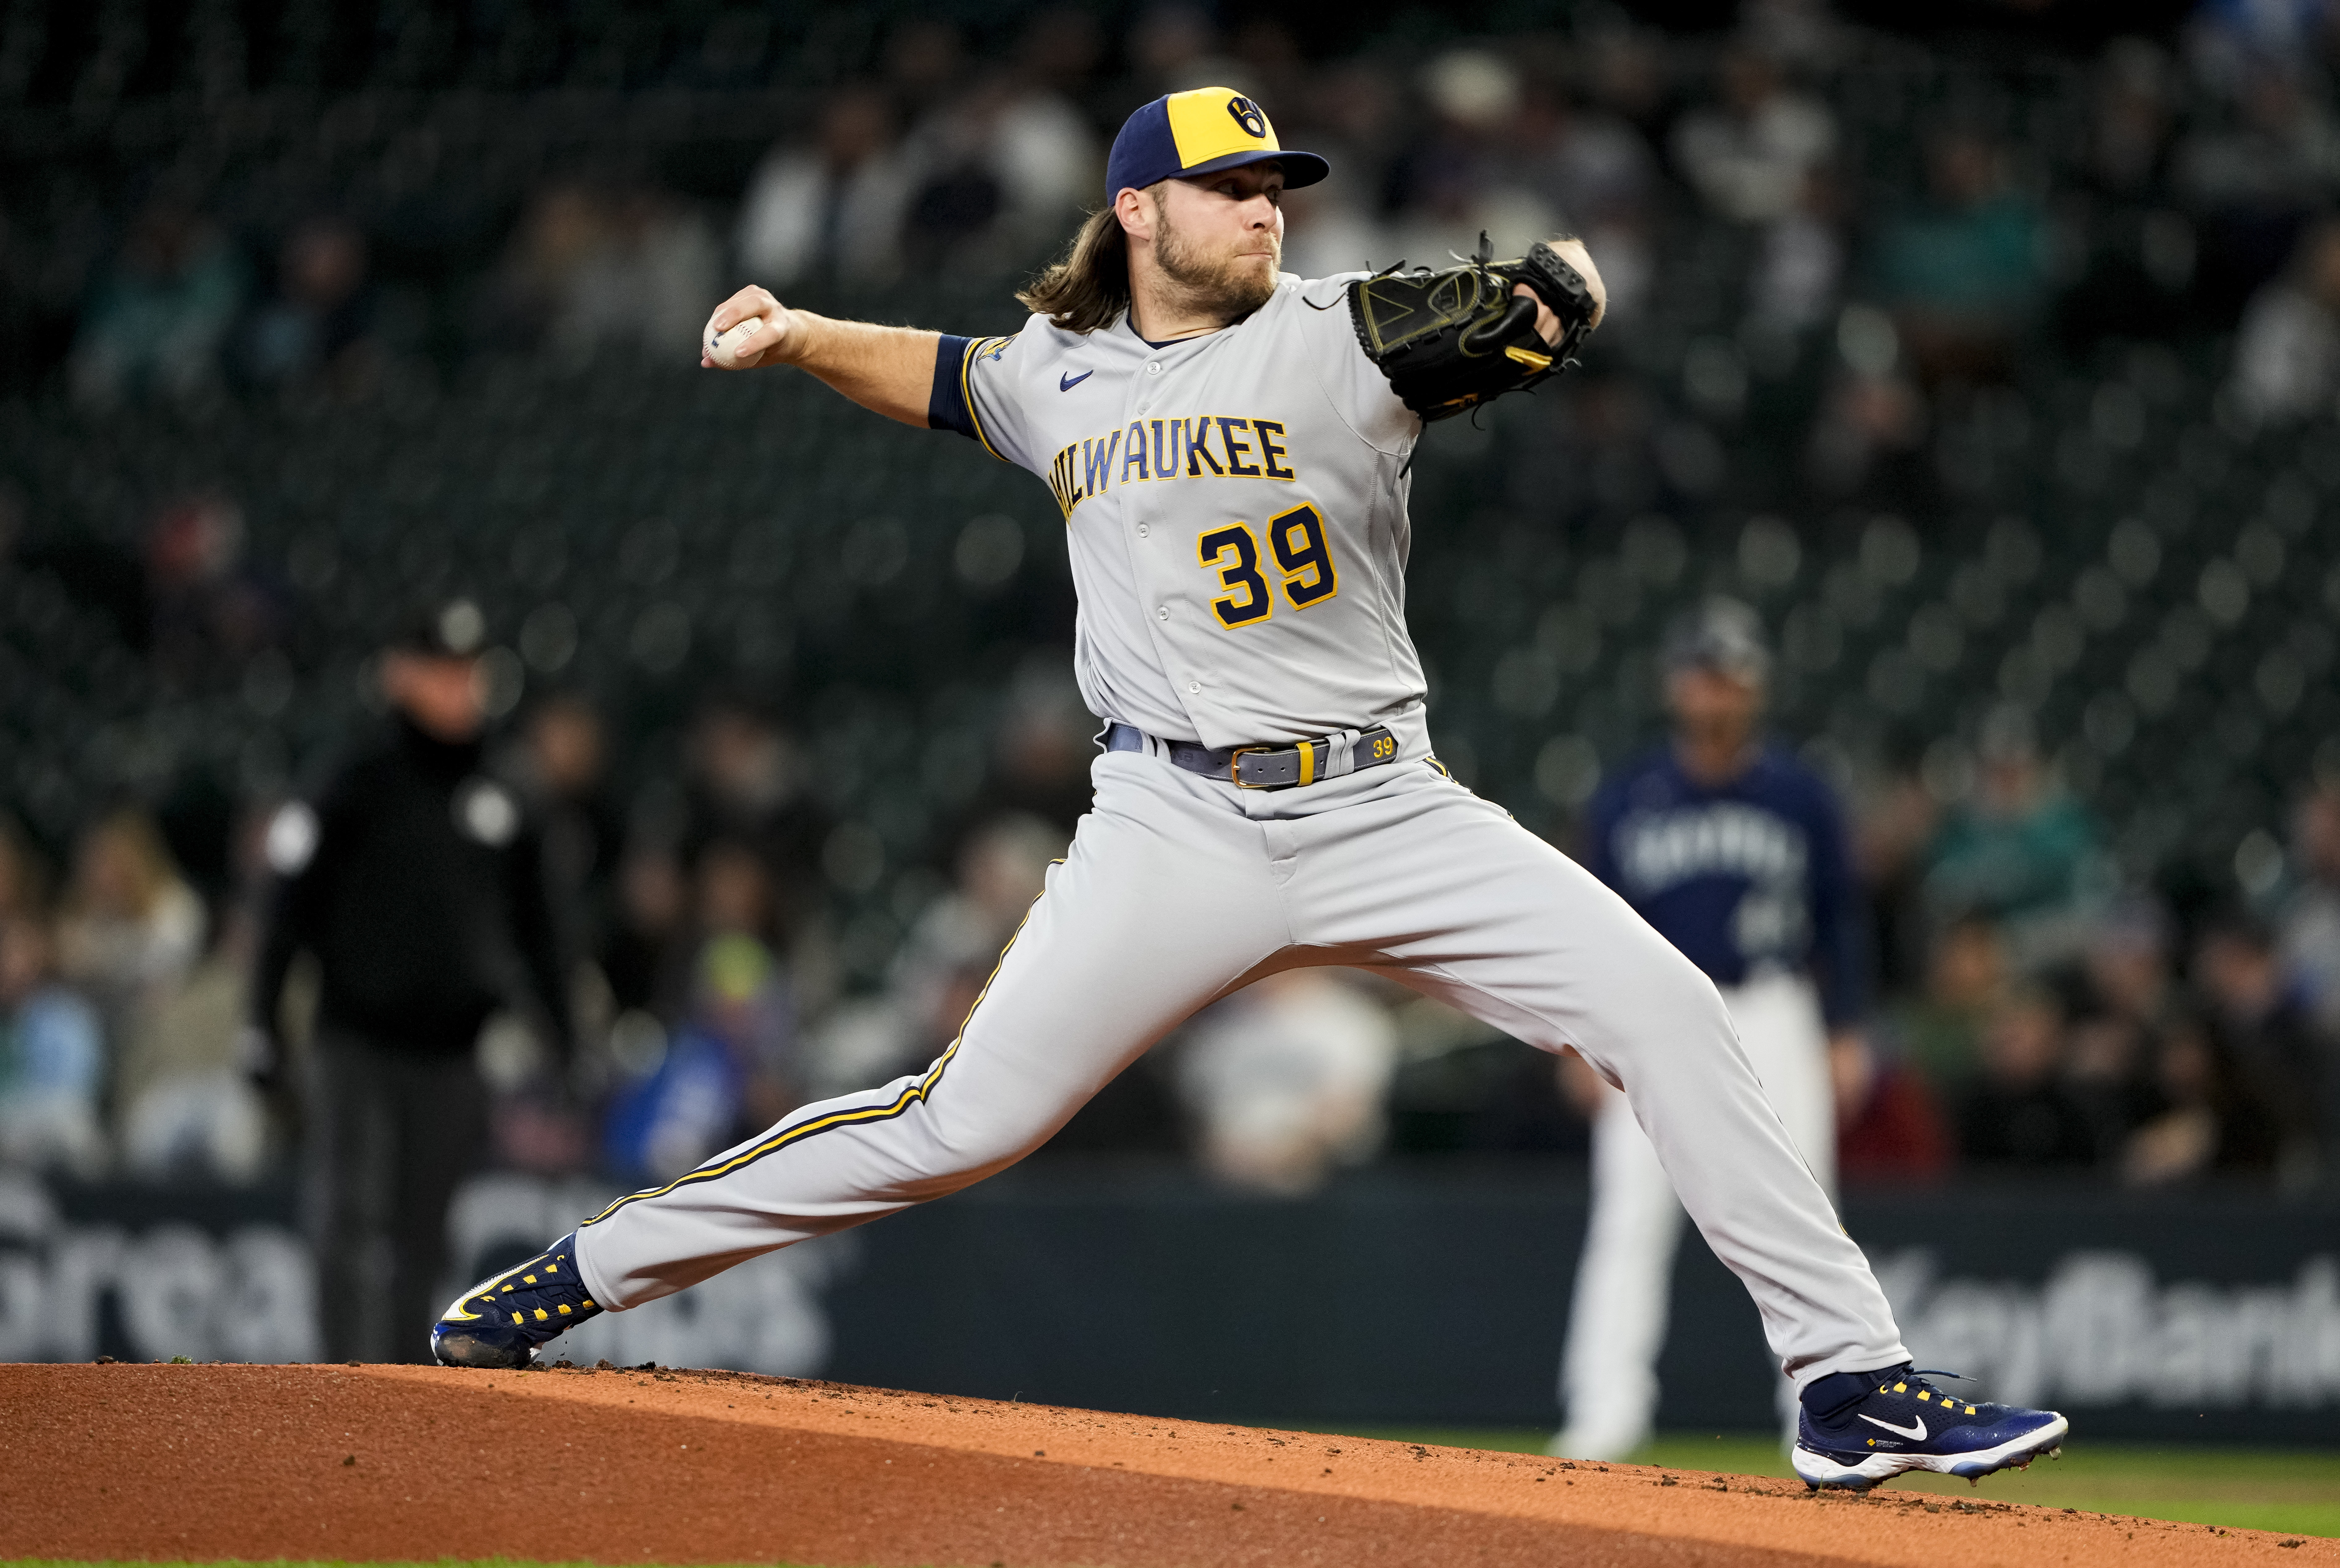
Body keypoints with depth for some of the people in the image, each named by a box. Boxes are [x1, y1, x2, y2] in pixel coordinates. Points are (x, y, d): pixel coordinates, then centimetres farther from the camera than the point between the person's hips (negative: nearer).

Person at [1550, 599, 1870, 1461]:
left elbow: (1840, 920, 9)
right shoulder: (1626, 799, 6)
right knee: (1629, 1221, -8)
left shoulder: (1801, 797, 5)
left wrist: (1845, 1034, 1)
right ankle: (1608, 1411, -9)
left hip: (1772, 1017, 0)